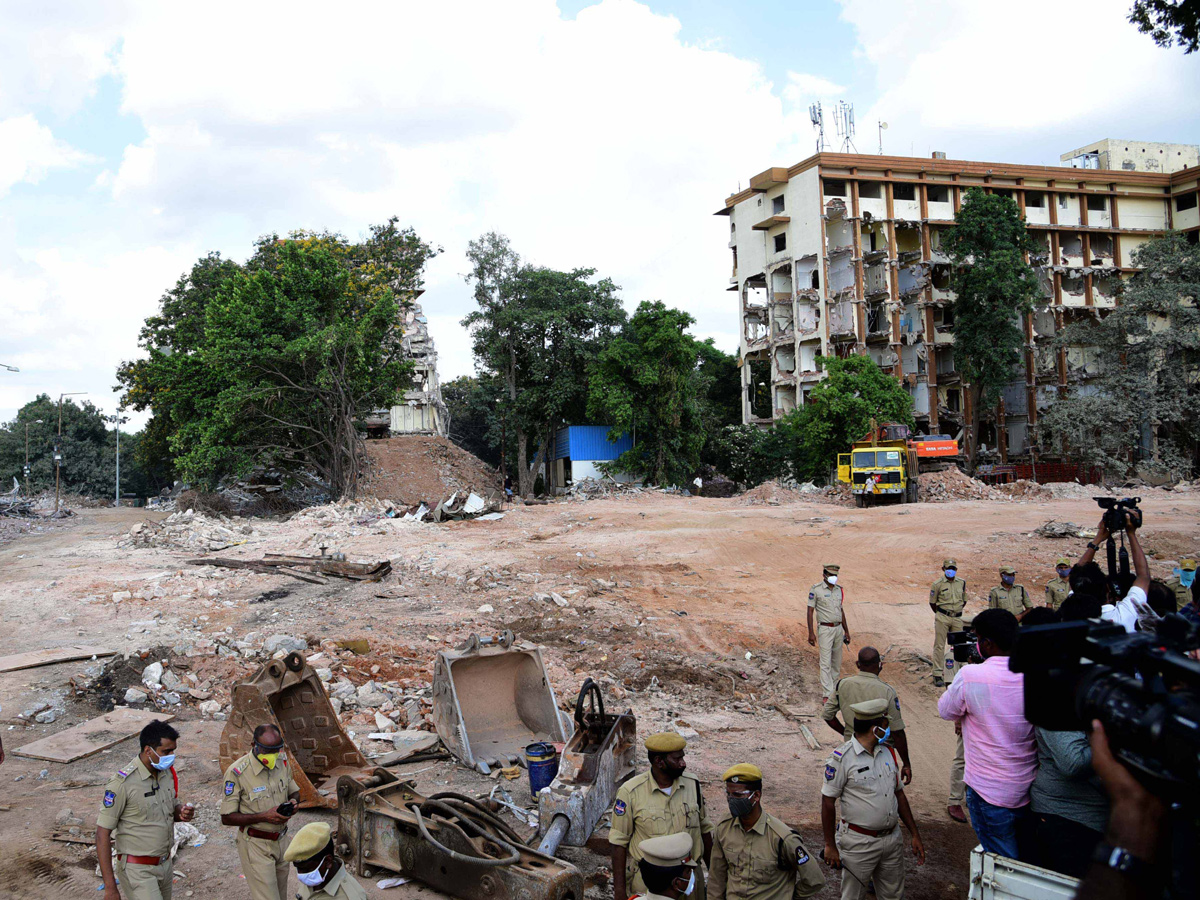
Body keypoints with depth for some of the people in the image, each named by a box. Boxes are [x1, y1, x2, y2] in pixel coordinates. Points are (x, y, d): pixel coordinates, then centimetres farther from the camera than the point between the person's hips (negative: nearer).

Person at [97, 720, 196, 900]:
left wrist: (181, 814, -8)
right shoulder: (123, 782, -19)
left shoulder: (167, 772, 2)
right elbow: (103, 834, -17)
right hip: (138, 870, -7)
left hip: (165, 863, 7)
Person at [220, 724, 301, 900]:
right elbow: (227, 818, -15)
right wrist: (263, 816, -25)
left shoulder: (282, 762, -2)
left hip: (280, 840, 6)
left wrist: (292, 802, -9)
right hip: (256, 845, -6)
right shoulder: (237, 772, -19)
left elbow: (294, 791, 14)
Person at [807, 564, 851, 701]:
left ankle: (834, 689, 20)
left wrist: (846, 630, 18)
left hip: (838, 628, 6)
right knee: (826, 662, -8)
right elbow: (810, 611, -8)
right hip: (825, 629, -6)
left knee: (837, 662, 10)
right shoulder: (816, 590, -8)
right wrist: (811, 633, -13)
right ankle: (826, 694, -8)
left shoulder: (839, 590, 10)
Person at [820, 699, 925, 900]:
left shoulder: (888, 753, 6)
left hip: (893, 840, 6)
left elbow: (899, 795, 14)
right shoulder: (842, 758, -15)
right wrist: (830, 845, -11)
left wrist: (915, 835, 12)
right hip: (859, 843, -6)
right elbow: (828, 802, -12)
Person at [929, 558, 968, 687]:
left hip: (957, 618, 4)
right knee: (939, 646, -4)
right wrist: (940, 614, 5)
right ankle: (937, 675, -1)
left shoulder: (962, 583, 9)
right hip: (942, 618, -4)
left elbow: (964, 600, 20)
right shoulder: (938, 584, -3)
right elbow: (932, 602, 4)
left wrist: (957, 611, 13)